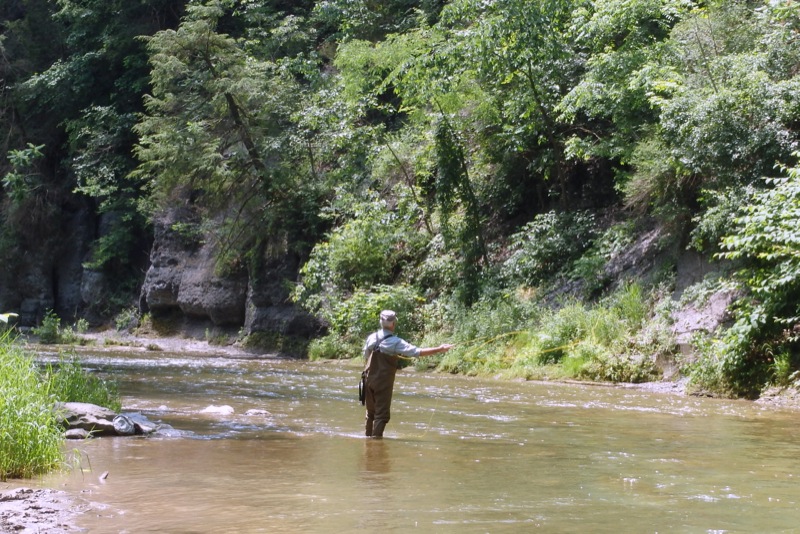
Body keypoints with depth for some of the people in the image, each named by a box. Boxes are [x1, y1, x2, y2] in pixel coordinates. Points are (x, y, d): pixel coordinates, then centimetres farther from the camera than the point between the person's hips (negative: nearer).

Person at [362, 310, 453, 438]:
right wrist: (440, 349, -15)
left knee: (371, 412, 17)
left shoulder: (372, 337, 2)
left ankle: (368, 436, 24)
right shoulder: (396, 342, -15)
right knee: (382, 414, 1)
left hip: (369, 380, 6)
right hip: (383, 382, -6)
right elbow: (418, 352, -19)